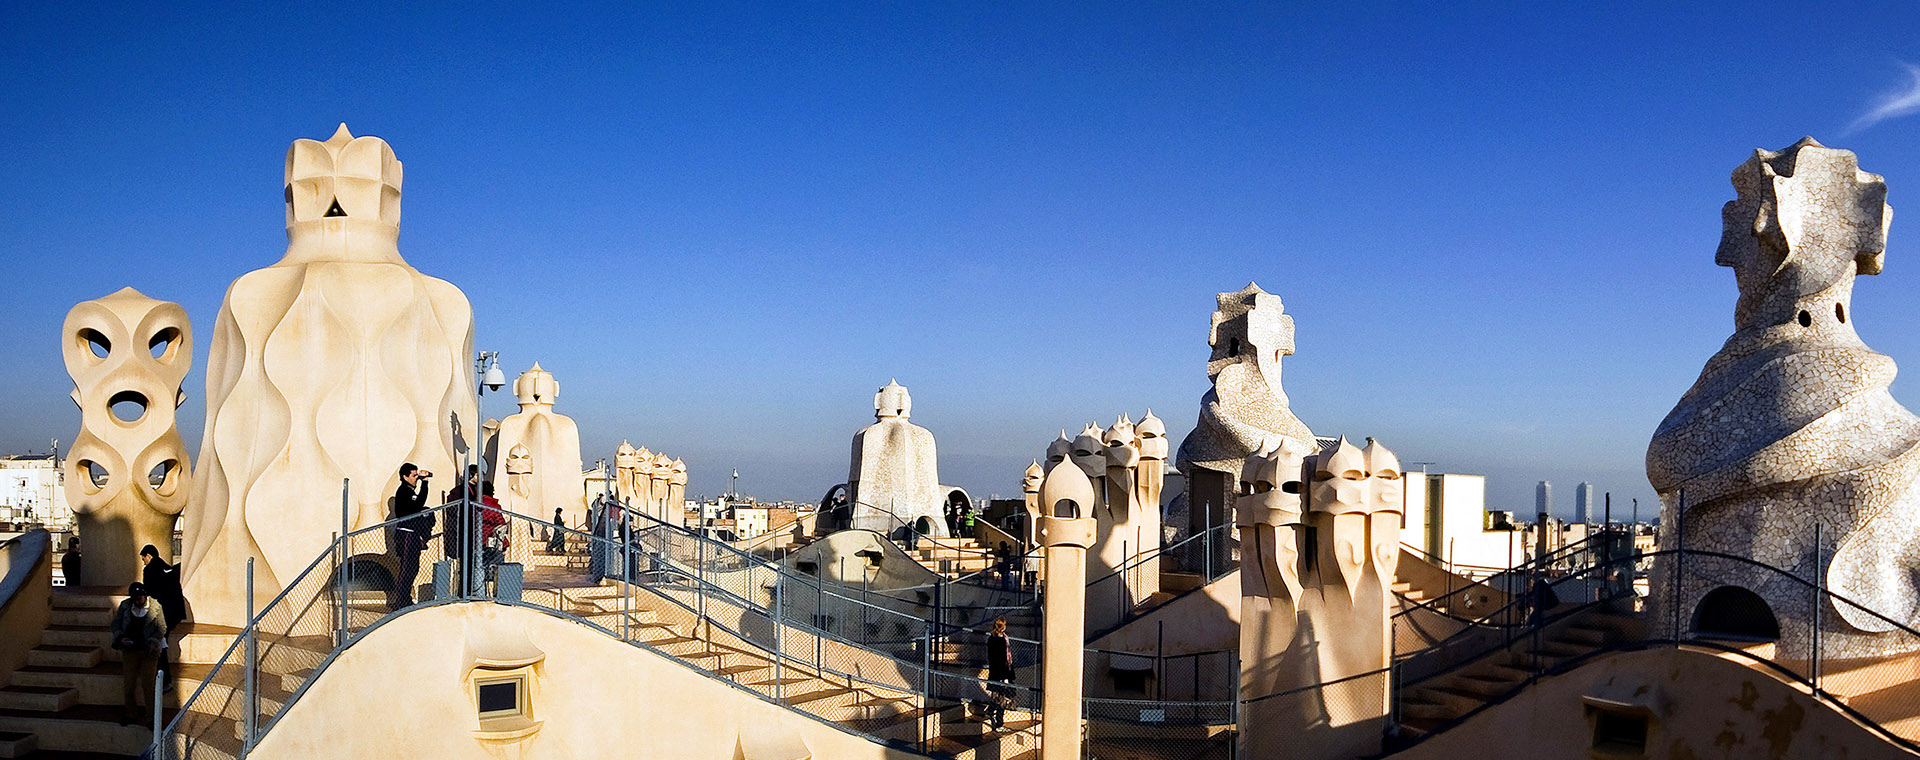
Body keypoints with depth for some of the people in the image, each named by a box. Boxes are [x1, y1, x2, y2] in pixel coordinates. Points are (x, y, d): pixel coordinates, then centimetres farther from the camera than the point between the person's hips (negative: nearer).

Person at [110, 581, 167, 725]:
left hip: (148, 650, -3)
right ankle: (130, 714, 22)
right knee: (128, 683, 7)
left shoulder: (155, 607, -3)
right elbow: (115, 624, 8)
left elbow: (162, 628, -1)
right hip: (130, 649, 3)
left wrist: (153, 642, -15)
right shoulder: (125, 606, 3)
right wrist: (121, 637, -10)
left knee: (148, 684, -2)